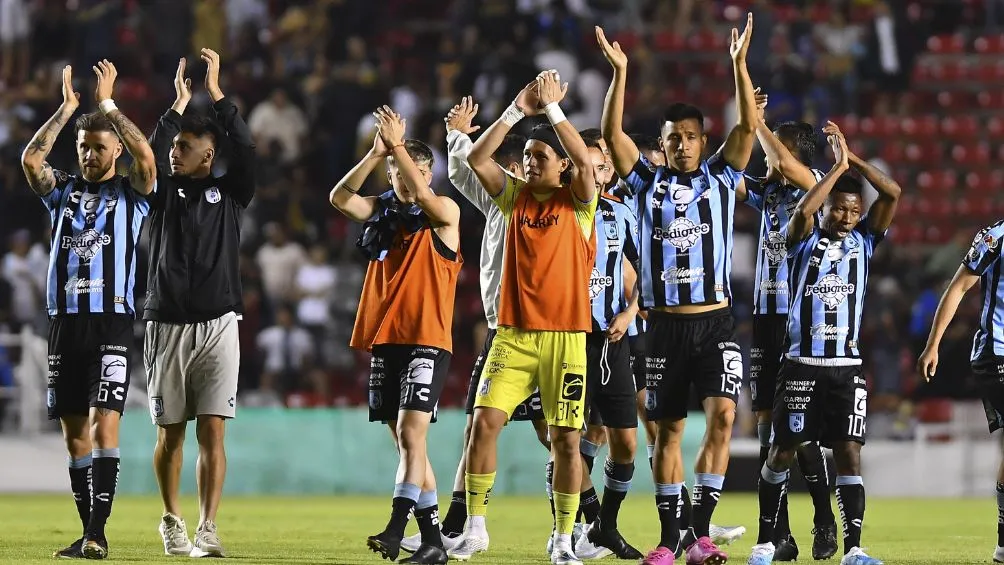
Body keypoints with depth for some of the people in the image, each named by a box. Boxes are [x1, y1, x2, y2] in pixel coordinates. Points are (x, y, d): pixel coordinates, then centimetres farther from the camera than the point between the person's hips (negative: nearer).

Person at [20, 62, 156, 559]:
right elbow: (30, 158, -2)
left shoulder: (131, 194, 6)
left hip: (113, 321, -4)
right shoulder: (63, 191, 15)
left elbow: (146, 156, -14)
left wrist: (107, 103, -9)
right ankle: (89, 533, 9)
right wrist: (67, 108, -4)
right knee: (74, 431, 4)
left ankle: (98, 530, -20)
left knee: (103, 422, -15)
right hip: (66, 320, 4)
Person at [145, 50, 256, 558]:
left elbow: (245, 149, -9)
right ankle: (172, 521, 23)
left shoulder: (229, 193, 5)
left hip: (217, 325, -1)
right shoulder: (164, 192, 8)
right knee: (170, 433, 7)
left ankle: (207, 531, -9)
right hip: (166, 325, 1)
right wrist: (180, 100, -7)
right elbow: (150, 154, -9)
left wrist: (215, 91, -9)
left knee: (212, 431, -8)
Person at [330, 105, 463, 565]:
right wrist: (375, 153, -16)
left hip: (427, 341, -6)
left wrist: (397, 145, -22)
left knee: (411, 433, -17)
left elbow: (423, 196, -22)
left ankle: (396, 528, -25)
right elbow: (340, 198, -5)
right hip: (384, 339, 6)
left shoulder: (445, 212, 0)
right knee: (405, 440, 7)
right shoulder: (382, 211, 12)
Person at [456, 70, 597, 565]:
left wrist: (553, 108, -15)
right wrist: (518, 110, -6)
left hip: (565, 335, -3)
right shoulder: (516, 197, 10)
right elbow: (477, 158, -1)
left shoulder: (577, 202, 0)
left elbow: (585, 162, -19)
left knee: (565, 439, -1)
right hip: (514, 333, 3)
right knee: (484, 422, -9)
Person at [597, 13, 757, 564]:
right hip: (665, 326, 1)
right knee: (668, 431, 6)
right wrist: (620, 72, -15)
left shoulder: (720, 177, 5)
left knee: (722, 416, -16)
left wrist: (739, 63, -15)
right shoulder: (648, 182, 6)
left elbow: (748, 126, -6)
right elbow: (612, 134, -5)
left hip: (715, 323, -1)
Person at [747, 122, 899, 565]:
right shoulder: (804, 240, 1)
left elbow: (892, 194, -2)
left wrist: (852, 158, -5)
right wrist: (838, 167, -15)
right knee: (782, 451, 4)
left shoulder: (862, 240, 9)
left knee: (849, 454, -5)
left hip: (847, 366, 2)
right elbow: (803, 209, -21)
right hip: (802, 365, -2)